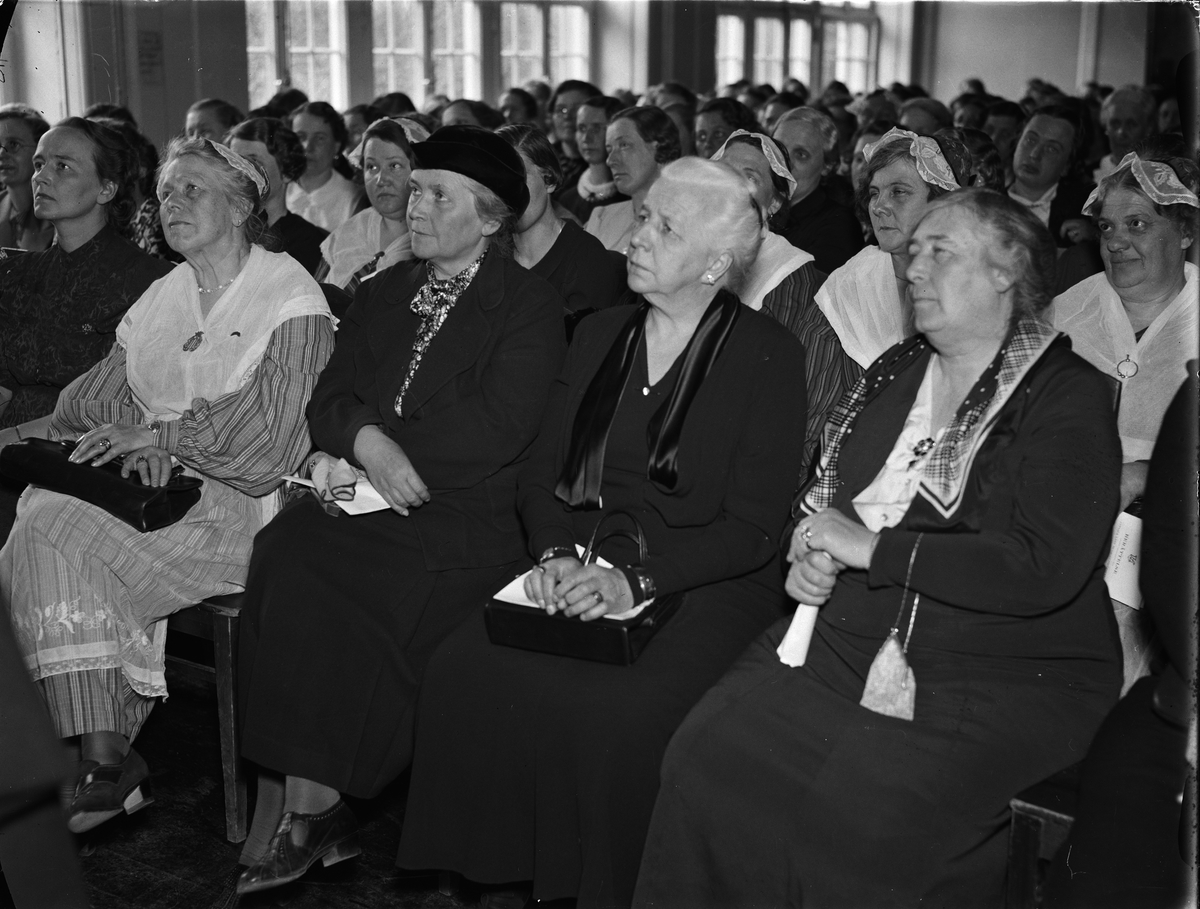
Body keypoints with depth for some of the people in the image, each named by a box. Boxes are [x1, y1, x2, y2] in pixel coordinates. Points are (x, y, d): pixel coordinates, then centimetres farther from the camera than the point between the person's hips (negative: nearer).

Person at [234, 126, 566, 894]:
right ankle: (311, 809, -17)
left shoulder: (531, 306, 1)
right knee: (283, 558, -23)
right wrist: (367, 441, -10)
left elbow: (495, 432, -11)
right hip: (363, 506, 6)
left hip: (463, 523, -5)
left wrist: (386, 456, -8)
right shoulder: (387, 291, 20)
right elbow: (329, 399, 13)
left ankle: (304, 803, -10)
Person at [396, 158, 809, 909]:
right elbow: (542, 476, 13)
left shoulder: (769, 356, -3)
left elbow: (752, 528, -9)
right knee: (465, 671, -20)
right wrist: (555, 555, -8)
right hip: (584, 567, 5)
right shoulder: (598, 335, 14)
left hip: (704, 586, -4)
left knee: (613, 712, -31)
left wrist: (635, 580, -20)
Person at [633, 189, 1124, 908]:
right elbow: (824, 490, 25)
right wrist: (811, 553, 0)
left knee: (862, 814, -28)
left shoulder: (1071, 398, -5)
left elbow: (1045, 570, -18)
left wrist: (871, 548, -15)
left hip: (1006, 680, -5)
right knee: (706, 755, -17)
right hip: (843, 640, 6)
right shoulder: (896, 372, 15)